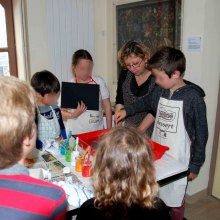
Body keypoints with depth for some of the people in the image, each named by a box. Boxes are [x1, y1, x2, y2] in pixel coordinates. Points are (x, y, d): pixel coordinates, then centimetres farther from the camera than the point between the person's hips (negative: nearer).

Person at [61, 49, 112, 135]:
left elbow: (107, 106, 4)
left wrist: (109, 129, 3)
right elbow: (61, 112, -2)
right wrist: (73, 115, -21)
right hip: (76, 133, -1)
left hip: (97, 131, 2)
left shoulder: (99, 82, 1)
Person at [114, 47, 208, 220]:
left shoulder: (193, 98, -16)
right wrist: (127, 111, 15)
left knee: (174, 202, 12)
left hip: (177, 160, -5)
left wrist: (195, 165, -7)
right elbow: (147, 103, 23)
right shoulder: (160, 91, 0)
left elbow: (201, 134, -10)